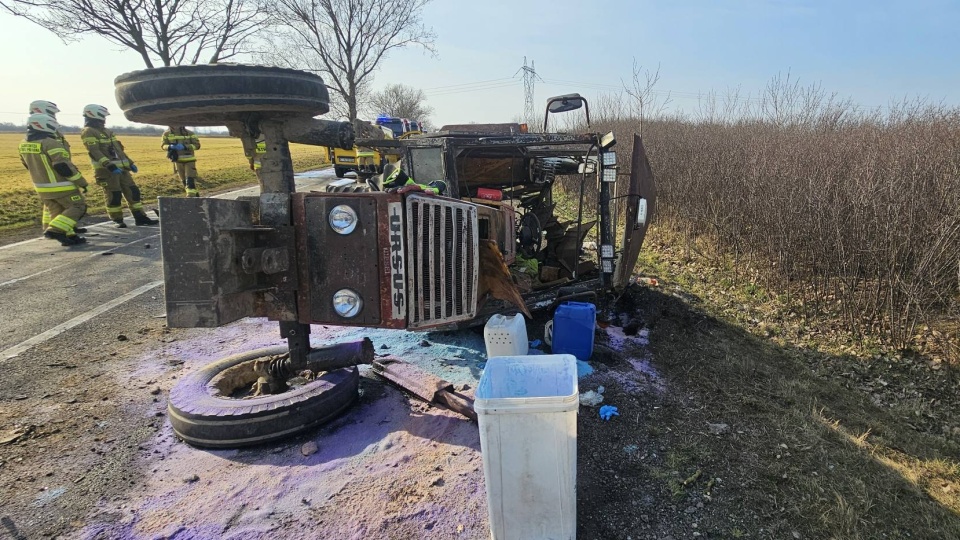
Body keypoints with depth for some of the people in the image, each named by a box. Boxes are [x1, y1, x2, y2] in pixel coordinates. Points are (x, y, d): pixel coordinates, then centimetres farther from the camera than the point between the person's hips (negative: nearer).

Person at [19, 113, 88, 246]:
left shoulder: (24, 145, 7)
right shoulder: (51, 143, -20)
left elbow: (27, 165, 19)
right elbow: (64, 166, -23)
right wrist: (81, 182, -16)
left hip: (42, 188, 8)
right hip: (61, 187, -8)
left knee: (57, 212, 16)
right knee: (77, 207, 2)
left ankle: (69, 236, 14)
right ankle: (54, 230, -11)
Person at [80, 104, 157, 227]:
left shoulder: (107, 131, 21)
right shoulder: (89, 132, -7)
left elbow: (119, 149, 25)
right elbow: (94, 152, -19)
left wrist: (130, 162, 20)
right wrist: (109, 165, -30)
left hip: (121, 168, 8)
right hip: (106, 170, -8)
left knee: (133, 191, 4)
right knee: (114, 196, -4)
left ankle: (140, 217, 7)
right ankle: (118, 220, 6)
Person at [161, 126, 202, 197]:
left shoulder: (189, 133, -9)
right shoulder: (167, 134, 0)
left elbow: (197, 145, -10)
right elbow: (163, 145, 6)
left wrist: (184, 147, -23)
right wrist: (170, 147, -17)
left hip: (189, 160, -4)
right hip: (178, 161, 4)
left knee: (190, 180, -15)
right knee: (184, 181, 14)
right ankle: (195, 194, 30)